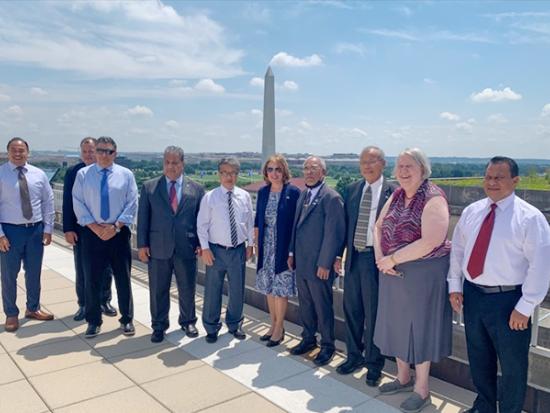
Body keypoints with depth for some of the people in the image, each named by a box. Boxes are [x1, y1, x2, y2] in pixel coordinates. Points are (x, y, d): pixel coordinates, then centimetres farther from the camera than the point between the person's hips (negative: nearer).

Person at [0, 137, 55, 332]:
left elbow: (48, 201, 6)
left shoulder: (39, 174, 3)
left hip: (36, 229, 3)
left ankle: (33, 308, 32)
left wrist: (48, 229, 1)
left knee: (34, 272, 14)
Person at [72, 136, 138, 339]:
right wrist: (95, 227, -10)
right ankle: (93, 321, 23)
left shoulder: (126, 174, 3)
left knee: (123, 278, 6)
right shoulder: (83, 174, 3)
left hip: (119, 233, 0)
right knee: (92, 279, 8)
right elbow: (78, 204, -1)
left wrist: (115, 226, -12)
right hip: (92, 233, 1)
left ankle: (127, 319, 21)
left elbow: (132, 204, -2)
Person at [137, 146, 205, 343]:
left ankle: (187, 321, 33)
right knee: (158, 290, 10)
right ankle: (159, 326, 27)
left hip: (187, 248, 0)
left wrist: (201, 243, -2)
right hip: (158, 248, 0)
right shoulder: (149, 187, 4)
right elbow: (143, 218, 2)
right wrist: (142, 245, -3)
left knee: (187, 289, 12)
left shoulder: (196, 189, 3)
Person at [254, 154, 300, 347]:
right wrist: (257, 244, 7)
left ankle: (279, 328, 18)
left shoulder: (293, 192, -9)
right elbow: (257, 221, 11)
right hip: (266, 247, 5)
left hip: (283, 248, -5)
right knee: (269, 287, 14)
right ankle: (273, 325, 30)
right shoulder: (262, 192, 6)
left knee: (280, 288, 3)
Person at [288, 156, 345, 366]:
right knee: (305, 304, 19)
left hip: (319, 265, -7)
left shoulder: (331, 198, -15)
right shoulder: (303, 195, 10)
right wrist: (292, 252, 12)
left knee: (323, 307, 7)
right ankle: (308, 339, 36)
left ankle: (327, 346, 25)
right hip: (301, 263, 7)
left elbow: (334, 234, -17)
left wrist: (325, 264, -17)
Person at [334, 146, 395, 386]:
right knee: (352, 310, 15)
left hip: (376, 258, -5)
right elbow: (345, 223, 12)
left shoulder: (392, 192, -7)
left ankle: (374, 364, 24)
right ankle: (354, 356, 34)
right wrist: (338, 254, 10)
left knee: (373, 314, 5)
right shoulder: (352, 189, 9)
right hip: (353, 257, 5)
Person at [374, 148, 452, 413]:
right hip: (394, 272, 7)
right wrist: (380, 257, -8)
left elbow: (431, 241, -26)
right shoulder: (396, 196, 6)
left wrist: (392, 258, -20)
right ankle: (403, 378, 39)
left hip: (423, 273, -7)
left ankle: (422, 390, 26)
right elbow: (379, 226, 10)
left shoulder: (433, 199, -17)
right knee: (398, 322, 17)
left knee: (419, 325, 6)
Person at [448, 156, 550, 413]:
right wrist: (454, 286, 4)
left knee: (512, 364, 12)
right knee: (478, 357, 21)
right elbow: (457, 250, 10)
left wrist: (525, 307, -15)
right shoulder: (471, 212, 4)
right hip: (472, 294, 5)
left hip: (508, 300, -5)